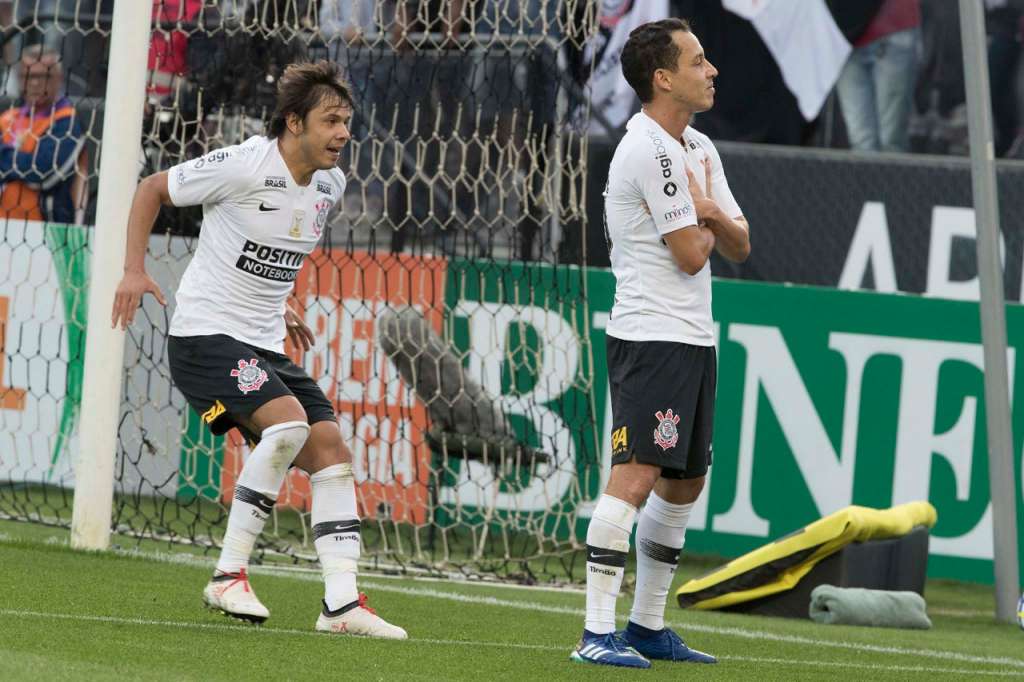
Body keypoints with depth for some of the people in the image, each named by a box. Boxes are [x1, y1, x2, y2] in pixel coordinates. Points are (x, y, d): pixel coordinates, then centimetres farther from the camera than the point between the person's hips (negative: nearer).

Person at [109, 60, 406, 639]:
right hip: (206, 334, -8)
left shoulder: (330, 186, 6)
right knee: (288, 422, -27)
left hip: (265, 346, 8)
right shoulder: (244, 166, -16)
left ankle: (342, 602, -4)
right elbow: (152, 189, -3)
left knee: (331, 449, -4)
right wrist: (135, 269, -10)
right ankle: (229, 576, -18)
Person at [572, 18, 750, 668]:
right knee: (637, 475, -17)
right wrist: (705, 223, 6)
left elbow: (739, 247, 14)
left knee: (683, 485, 13)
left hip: (694, 339, 10)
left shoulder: (700, 149, 15)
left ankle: (648, 625, 21)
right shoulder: (650, 151, -15)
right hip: (651, 337, -10)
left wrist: (712, 215, -7)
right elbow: (692, 255, -16)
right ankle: (598, 632, -20)